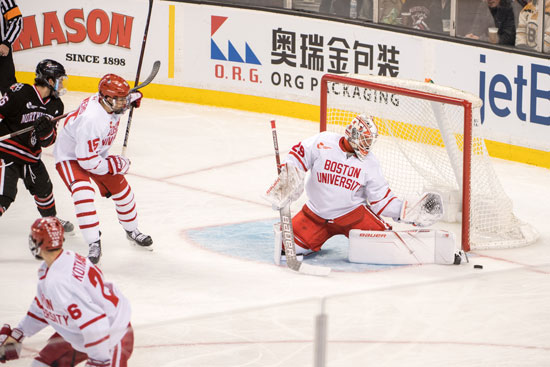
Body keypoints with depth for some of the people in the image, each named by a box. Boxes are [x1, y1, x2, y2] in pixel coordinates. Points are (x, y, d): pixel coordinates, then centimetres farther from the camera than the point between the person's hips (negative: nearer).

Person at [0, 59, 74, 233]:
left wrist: (47, 131, -19)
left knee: (43, 187, 23)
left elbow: (48, 141, 3)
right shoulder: (19, 93, -18)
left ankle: (51, 218, 47)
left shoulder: (56, 106, 3)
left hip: (31, 156, 7)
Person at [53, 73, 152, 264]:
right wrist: (117, 164, -25)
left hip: (97, 152, 8)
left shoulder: (110, 103, -16)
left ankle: (132, 231, 36)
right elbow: (87, 161, -35)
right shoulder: (91, 119, -41)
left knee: (121, 189, 12)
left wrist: (133, 97, -3)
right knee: (83, 193, -30)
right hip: (70, 155, -8)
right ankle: (94, 244, -25)